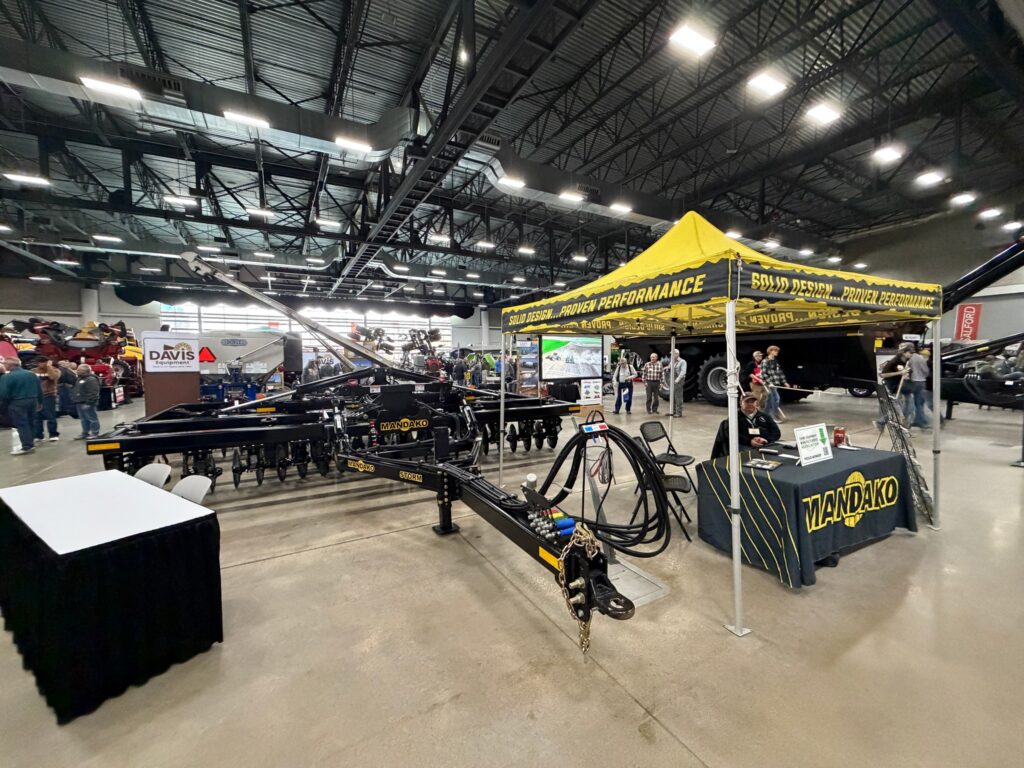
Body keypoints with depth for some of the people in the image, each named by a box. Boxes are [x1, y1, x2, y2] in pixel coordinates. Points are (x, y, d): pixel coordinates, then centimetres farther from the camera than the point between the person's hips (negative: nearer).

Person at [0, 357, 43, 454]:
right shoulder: (32, 374, 7)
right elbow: (39, 390, 11)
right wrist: (40, 402, 19)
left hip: (17, 403, -6)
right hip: (33, 401, 6)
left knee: (21, 424, -2)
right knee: (30, 422, 15)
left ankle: (27, 447, -4)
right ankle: (31, 443, 21)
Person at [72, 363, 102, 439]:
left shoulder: (91, 379, -17)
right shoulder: (80, 379, 18)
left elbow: (93, 392, -23)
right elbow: (77, 390, 29)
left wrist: (88, 402, -25)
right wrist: (76, 400, 21)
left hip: (87, 403, -11)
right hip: (80, 403, 11)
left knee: (92, 418, -4)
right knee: (83, 419, 16)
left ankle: (94, 433, 0)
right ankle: (85, 433, 23)